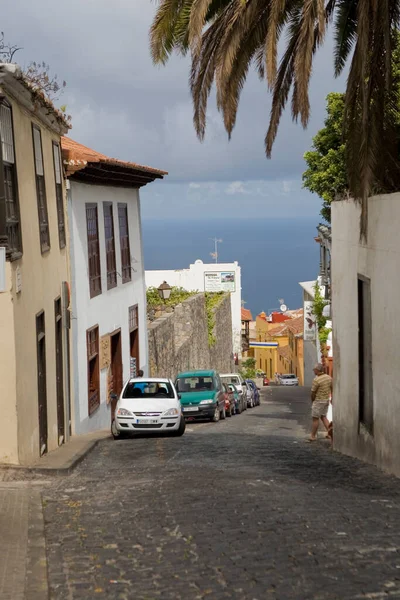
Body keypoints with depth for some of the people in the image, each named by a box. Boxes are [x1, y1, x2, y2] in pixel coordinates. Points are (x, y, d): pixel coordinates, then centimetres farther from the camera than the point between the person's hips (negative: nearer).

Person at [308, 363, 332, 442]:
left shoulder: (316, 380, -22)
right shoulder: (329, 377, 1)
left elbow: (313, 393, -16)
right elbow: (332, 389, 10)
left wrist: (312, 401, 1)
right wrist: (331, 398, 22)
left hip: (318, 401, -7)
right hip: (327, 400, 7)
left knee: (315, 418, 3)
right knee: (323, 416, 20)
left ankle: (313, 436, 10)